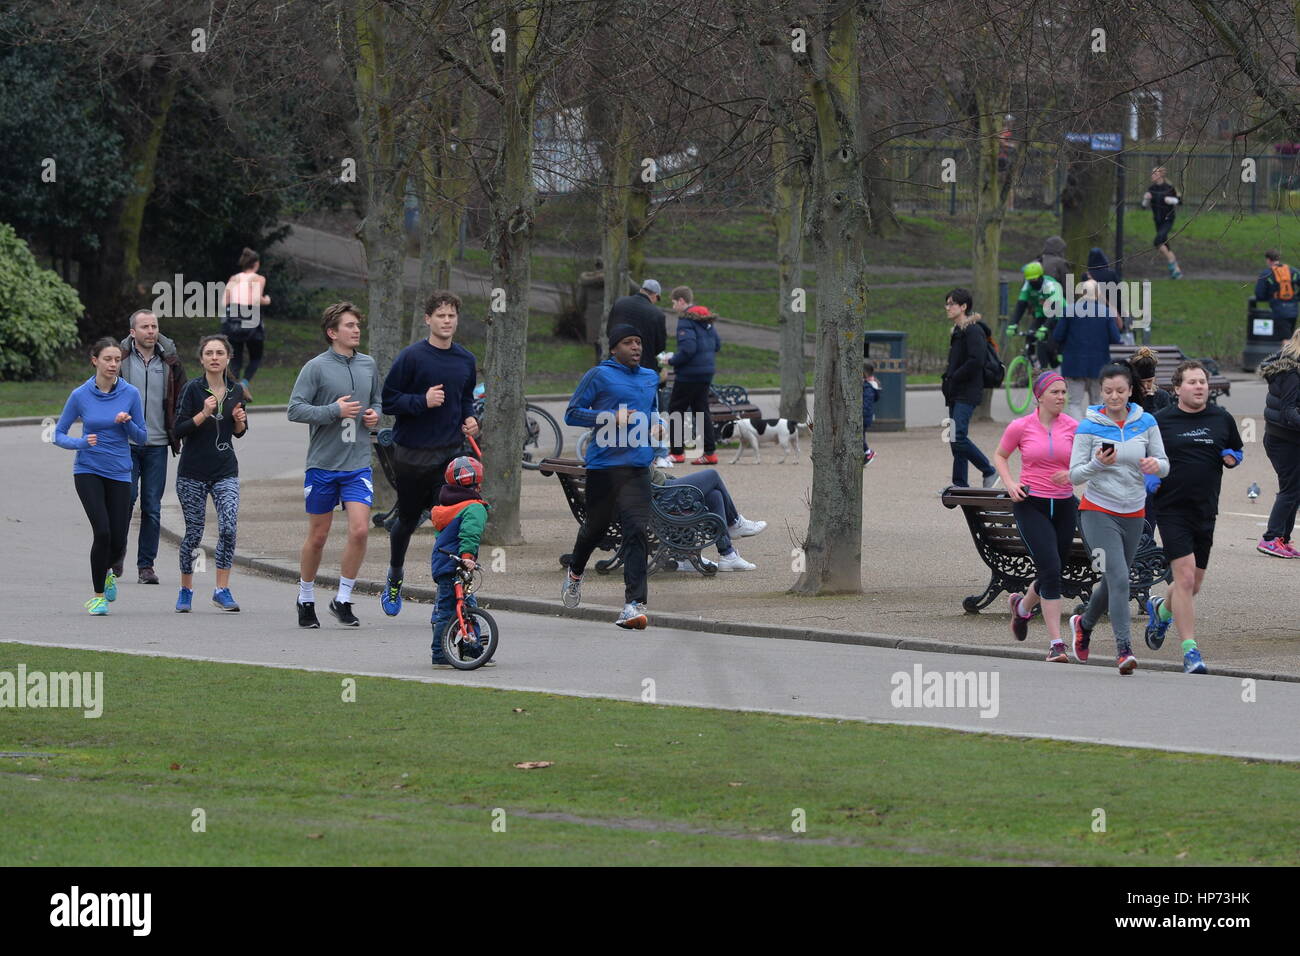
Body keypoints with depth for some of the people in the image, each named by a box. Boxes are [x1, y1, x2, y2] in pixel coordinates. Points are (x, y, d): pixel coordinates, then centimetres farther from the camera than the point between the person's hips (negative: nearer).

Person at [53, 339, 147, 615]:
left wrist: (128, 423, -16)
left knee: (118, 542, -1)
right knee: (102, 532, -17)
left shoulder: (131, 394, -2)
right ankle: (98, 596, 0)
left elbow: (142, 437, 5)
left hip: (119, 473, 2)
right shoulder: (80, 395, -5)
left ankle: (107, 571, 35)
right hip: (88, 472, -2)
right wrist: (81, 443, -18)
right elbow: (59, 435, 2)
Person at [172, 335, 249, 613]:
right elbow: (179, 430, -10)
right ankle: (186, 589, 22)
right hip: (193, 472, -3)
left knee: (229, 528, -15)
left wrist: (240, 421, -4)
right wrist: (203, 414, -22)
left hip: (225, 470, 3)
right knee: (194, 532, 3)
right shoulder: (192, 389, -6)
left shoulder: (236, 390, 7)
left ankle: (222, 590, -9)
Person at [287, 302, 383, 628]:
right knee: (318, 537, 6)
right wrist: (335, 411, -19)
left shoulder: (368, 365, 8)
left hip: (358, 464, 3)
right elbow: (295, 409, -11)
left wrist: (375, 414, 2)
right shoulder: (316, 368, -7)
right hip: (322, 464, -3)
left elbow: (378, 400, 25)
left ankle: (343, 600, 1)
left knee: (360, 530, -12)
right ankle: (306, 599, 25)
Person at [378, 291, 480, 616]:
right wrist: (422, 401, -22)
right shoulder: (411, 357, -8)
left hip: (449, 453, 2)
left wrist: (469, 418, 3)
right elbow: (387, 400, -8)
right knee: (408, 519, 15)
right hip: (412, 452, -2)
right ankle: (395, 574, 42)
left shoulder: (466, 360, 7)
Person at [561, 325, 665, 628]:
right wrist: (610, 418, -15)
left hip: (638, 466, 3)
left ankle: (634, 604, -18)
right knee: (597, 525, 11)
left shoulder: (651, 378, 17)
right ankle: (575, 573, 44)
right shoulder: (599, 376, -1)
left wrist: (657, 425, 9)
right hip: (603, 463, -3)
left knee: (637, 529, -11)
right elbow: (572, 414, -3)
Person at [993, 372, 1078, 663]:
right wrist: (1009, 483, -5)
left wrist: (1071, 475, -14)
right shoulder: (1021, 427, -3)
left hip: (1063, 505, 3)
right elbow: (999, 456, 12)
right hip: (1030, 504, -3)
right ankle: (1055, 643, -13)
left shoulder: (1074, 427, 1)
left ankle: (1022, 606, 47)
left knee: (1051, 573, 11)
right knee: (1050, 568, -17)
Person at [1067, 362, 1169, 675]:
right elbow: (1075, 475, -6)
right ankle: (1123, 648, -19)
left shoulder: (1145, 423, 1)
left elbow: (1164, 467, 4)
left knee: (1113, 579, 16)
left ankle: (1084, 623, 44)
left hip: (1133, 514, 4)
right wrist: (1098, 464, -25)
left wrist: (1155, 464, -19)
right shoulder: (1089, 427, -6)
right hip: (1098, 511, -4)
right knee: (1118, 577, -19)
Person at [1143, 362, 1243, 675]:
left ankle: (1161, 609, 47)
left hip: (1206, 513, 4)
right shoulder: (1160, 421, 0)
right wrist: (1149, 479, -10)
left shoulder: (1222, 419, 8)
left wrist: (1231, 458, -2)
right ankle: (1190, 651, -13)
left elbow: (1236, 452, 21)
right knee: (1185, 576, -16)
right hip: (1172, 510, -4)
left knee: (1194, 583, 13)